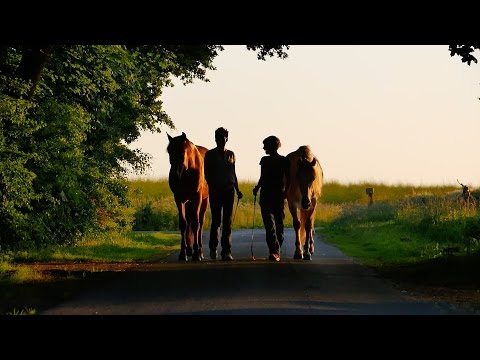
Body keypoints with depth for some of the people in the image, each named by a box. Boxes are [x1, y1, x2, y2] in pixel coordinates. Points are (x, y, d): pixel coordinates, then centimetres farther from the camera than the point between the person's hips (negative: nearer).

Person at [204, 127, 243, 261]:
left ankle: (226, 251, -3)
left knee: (228, 221, -2)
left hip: (229, 190, 3)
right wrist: (212, 187, -15)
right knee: (216, 220, 1)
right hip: (215, 191, -3)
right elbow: (207, 174, -2)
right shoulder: (210, 154, 2)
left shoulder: (231, 154, 12)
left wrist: (237, 190, 10)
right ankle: (213, 248, 18)